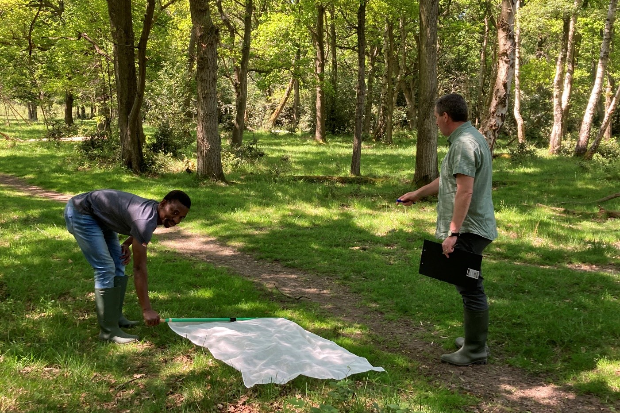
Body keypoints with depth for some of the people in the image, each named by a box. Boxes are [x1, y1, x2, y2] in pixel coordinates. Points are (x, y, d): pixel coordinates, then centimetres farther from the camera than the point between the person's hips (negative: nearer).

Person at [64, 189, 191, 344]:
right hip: (80, 213, -10)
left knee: (118, 264, 8)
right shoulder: (145, 219, -33)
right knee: (105, 269, -14)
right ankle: (109, 331, -7)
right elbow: (139, 268, -32)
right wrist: (147, 309, -30)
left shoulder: (153, 211, -5)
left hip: (100, 217, 10)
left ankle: (115, 317, 19)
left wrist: (127, 244, -1)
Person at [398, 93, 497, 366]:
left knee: (470, 287, -4)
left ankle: (475, 350, 4)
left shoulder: (464, 144, -18)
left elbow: (464, 191, -25)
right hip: (471, 228, 11)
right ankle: (475, 339, 30)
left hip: (467, 230, -11)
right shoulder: (470, 138, 17)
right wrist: (418, 194, 35)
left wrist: (452, 232, -25)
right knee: (470, 285, 18)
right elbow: (448, 179, 28)